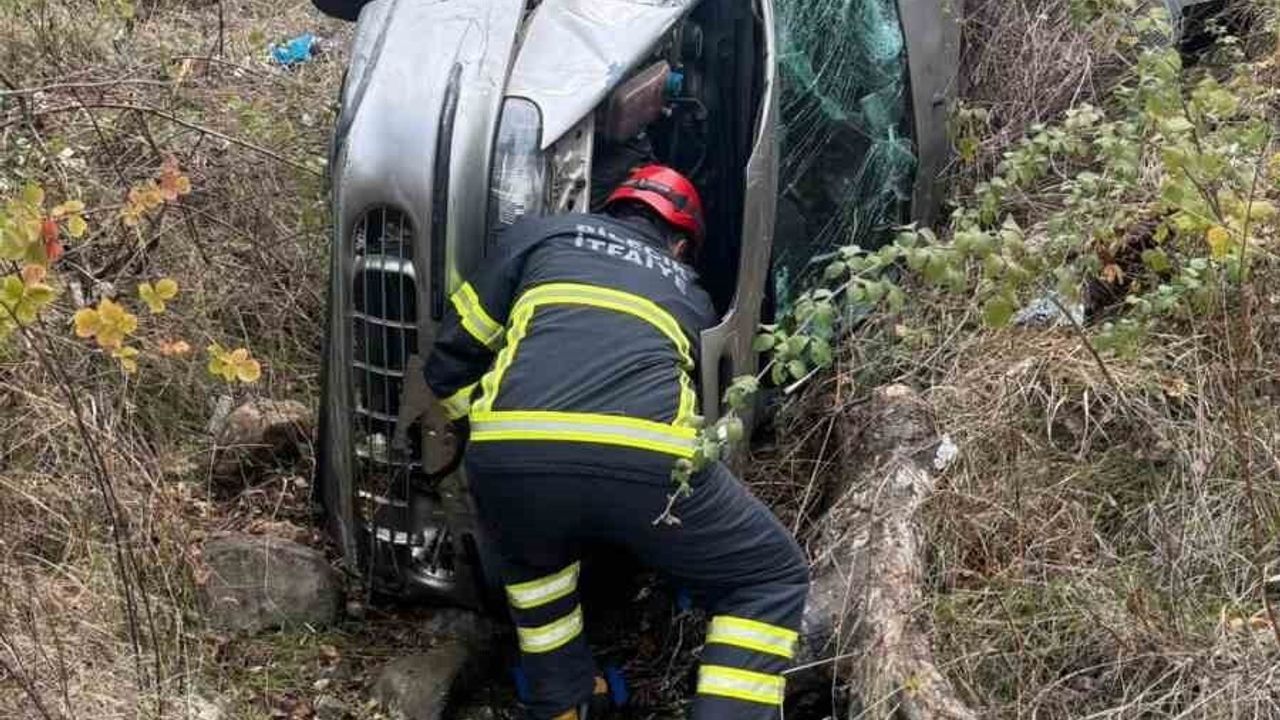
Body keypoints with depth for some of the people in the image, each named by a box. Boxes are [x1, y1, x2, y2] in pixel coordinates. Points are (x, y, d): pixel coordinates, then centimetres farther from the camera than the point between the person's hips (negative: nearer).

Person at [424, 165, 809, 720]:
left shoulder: (537, 234, 33)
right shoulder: (691, 294, 35)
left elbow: (449, 366, 31)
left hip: (512, 456, 2)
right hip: (649, 460, -1)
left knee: (531, 558, 39)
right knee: (772, 581, 23)